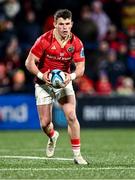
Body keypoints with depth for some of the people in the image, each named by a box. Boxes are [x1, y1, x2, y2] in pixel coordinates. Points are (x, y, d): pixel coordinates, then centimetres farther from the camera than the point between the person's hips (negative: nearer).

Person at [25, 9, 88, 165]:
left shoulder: (76, 43, -10)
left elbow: (81, 67, -8)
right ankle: (52, 137, 38)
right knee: (45, 123, 0)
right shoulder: (44, 40, -18)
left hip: (64, 82, 1)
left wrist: (71, 76, -29)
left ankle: (77, 154, -8)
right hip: (44, 83, -1)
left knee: (71, 116, -16)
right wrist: (41, 75, -29)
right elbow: (29, 62, -14)